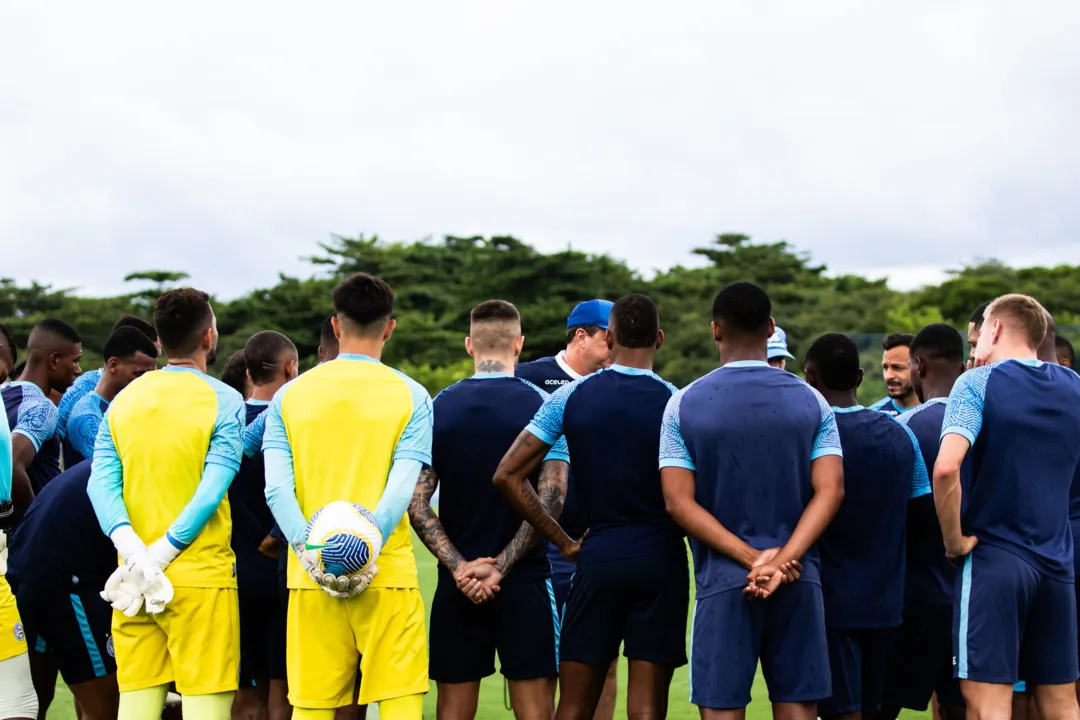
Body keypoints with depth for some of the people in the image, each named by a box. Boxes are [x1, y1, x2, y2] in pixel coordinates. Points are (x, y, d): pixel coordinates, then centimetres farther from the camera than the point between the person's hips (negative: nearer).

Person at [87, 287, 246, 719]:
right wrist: (165, 551, -13)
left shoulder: (123, 400, 11)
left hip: (131, 581, 5)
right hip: (201, 576, -5)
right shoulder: (223, 401, -3)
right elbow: (213, 486, -14)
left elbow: (100, 481, -1)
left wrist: (131, 549, -11)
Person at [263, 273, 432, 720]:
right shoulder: (410, 396, 1)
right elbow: (401, 491, -12)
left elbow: (277, 490, -4)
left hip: (310, 581, 3)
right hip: (388, 576, -2)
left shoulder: (289, 396, 7)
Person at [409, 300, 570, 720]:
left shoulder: (437, 408, 3)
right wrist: (501, 567, -11)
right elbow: (551, 501, -12)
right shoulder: (542, 405, -4)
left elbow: (416, 502, -3)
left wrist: (459, 567, -8)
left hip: (456, 585, 2)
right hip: (524, 582, -2)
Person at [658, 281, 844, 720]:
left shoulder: (684, 404, 0)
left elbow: (679, 502, -7)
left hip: (723, 581, -2)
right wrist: (782, 561, -13)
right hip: (799, 581, 2)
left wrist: (753, 558, -10)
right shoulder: (810, 401, 4)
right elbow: (830, 491, -6)